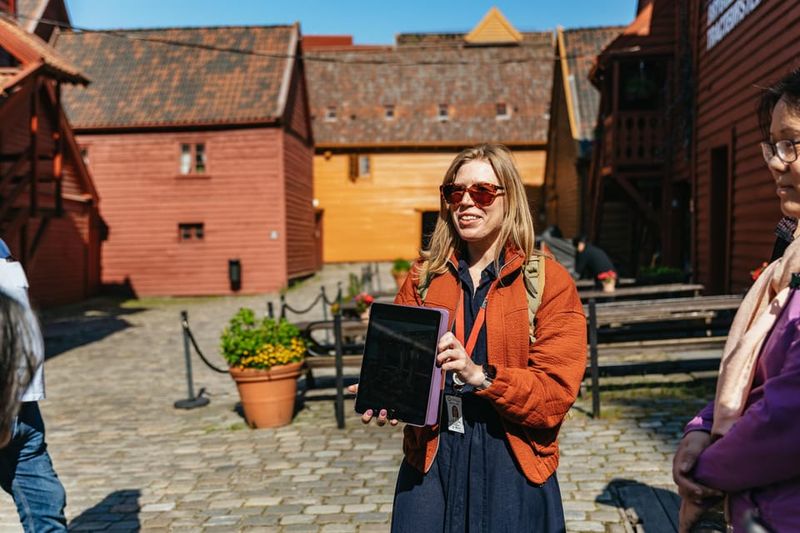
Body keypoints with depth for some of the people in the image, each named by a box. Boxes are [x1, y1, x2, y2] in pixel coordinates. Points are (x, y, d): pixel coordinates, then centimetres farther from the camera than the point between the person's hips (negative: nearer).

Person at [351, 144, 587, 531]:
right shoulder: (424, 278, 6)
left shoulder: (550, 282, -5)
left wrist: (481, 375, -26)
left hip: (511, 467, -2)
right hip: (430, 460, 3)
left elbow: (557, 392, -11)